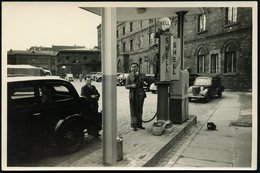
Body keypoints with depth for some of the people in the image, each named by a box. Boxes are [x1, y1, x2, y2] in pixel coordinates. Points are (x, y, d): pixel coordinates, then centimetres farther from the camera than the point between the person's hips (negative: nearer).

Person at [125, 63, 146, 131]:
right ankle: (134, 125, 5)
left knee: (139, 110, 8)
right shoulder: (129, 76, 5)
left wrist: (137, 75, -13)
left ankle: (139, 124, 19)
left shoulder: (142, 75, 6)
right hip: (133, 94, -2)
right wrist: (131, 86, -19)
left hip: (140, 93, 2)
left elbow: (141, 82, -10)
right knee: (133, 110, -1)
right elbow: (126, 86, -1)